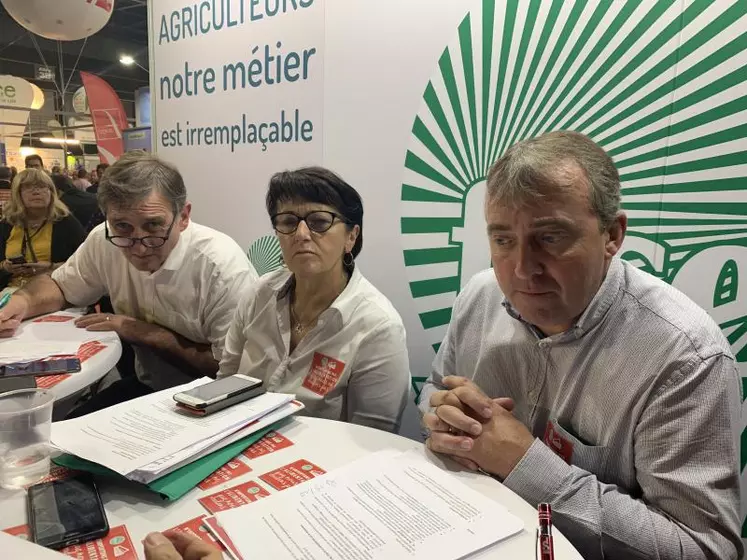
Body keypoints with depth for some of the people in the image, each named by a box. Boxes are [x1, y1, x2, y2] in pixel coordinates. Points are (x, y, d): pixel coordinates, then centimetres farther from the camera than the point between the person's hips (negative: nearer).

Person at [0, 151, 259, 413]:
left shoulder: (223, 267, -25)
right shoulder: (104, 242, -8)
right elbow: (60, 285, 12)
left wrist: (149, 334, -18)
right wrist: (22, 302, -10)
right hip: (145, 386, 5)